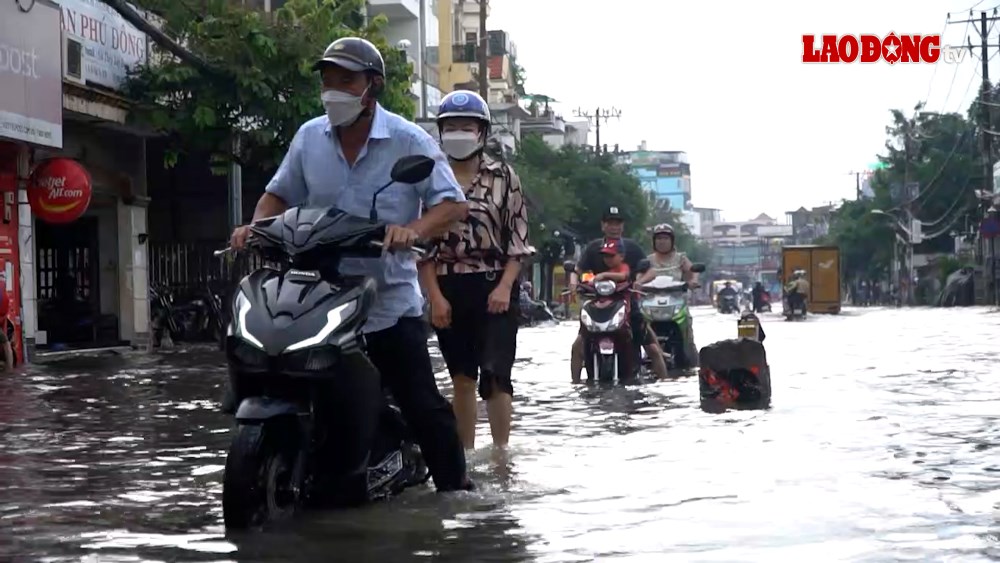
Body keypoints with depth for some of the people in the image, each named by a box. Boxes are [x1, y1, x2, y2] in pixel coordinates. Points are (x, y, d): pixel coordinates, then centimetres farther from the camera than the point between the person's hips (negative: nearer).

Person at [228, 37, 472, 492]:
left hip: (390, 300, -3)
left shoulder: (409, 141, -6)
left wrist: (412, 231, -31)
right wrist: (257, 227, -6)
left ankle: (455, 487, 9)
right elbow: (279, 193, 15)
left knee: (422, 403, -3)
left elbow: (453, 204, -12)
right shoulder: (309, 137, 7)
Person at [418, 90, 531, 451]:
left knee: (495, 374, -11)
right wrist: (435, 296, -6)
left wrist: (505, 287, -11)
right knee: (462, 379, 8)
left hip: (495, 286, -2)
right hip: (448, 288, 2)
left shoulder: (503, 177, 3)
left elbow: (519, 239, 1)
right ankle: (465, 454, 16)